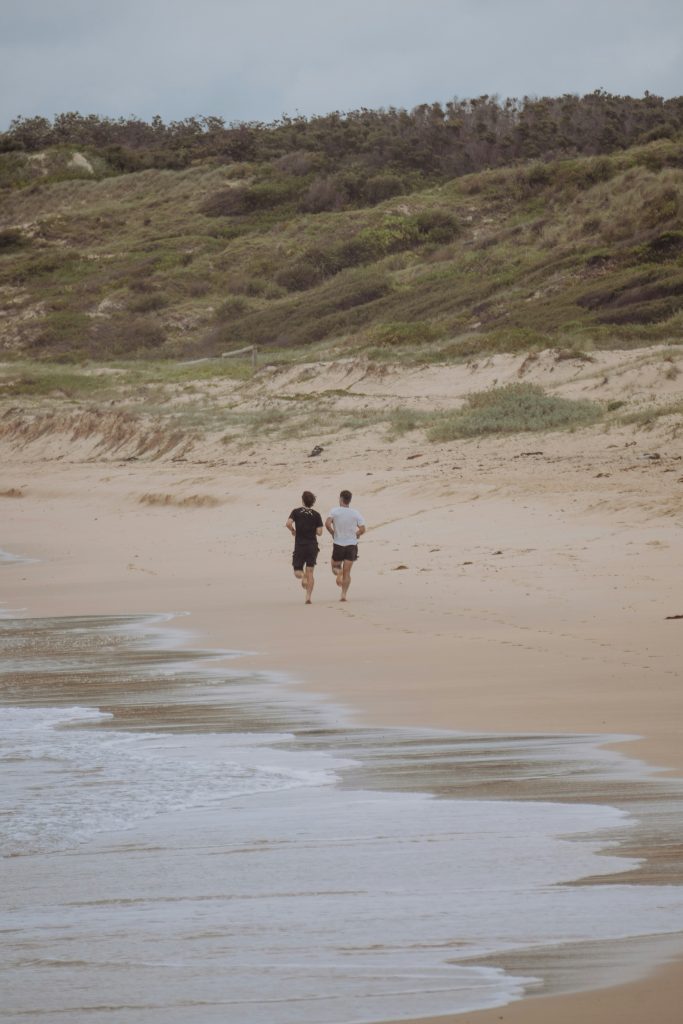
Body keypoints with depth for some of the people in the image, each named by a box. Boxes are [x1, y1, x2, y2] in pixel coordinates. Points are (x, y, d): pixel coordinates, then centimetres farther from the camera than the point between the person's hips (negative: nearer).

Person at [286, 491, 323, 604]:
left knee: (297, 571, 11)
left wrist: (293, 531, 4)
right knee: (310, 573, 4)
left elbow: (288, 523, -16)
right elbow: (319, 532, -5)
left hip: (299, 546, -1)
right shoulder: (316, 515, 0)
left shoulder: (296, 512, -1)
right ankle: (308, 597, -5)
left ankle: (302, 576, -24)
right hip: (312, 546, 1)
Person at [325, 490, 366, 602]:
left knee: (335, 566, 19)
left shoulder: (334, 511, -5)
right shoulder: (355, 513, -1)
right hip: (351, 545, 1)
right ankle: (344, 594, -4)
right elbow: (362, 529, -6)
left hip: (338, 544, -1)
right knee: (347, 572, 5)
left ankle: (338, 572, -17)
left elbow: (327, 523, -19)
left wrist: (333, 533, -1)